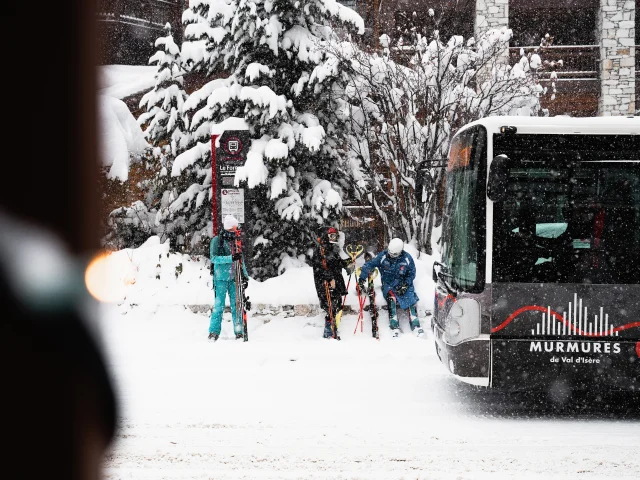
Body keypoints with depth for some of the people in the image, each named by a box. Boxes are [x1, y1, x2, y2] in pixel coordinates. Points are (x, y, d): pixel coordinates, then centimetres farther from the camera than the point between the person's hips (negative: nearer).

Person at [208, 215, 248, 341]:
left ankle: (239, 332, 7)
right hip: (221, 278, -4)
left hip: (234, 278, 4)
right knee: (219, 305, -5)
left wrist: (245, 276, 17)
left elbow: (241, 260, 20)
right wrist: (230, 258, -23)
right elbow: (213, 258, -12)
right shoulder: (217, 240, -3)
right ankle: (214, 332, 0)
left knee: (236, 305, 3)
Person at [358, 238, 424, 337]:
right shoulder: (382, 256, -10)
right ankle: (394, 326, -31)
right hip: (388, 284, -1)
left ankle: (416, 326, -14)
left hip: (404, 284, 1)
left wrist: (405, 285, -13)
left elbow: (411, 274, 0)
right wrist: (362, 279, -16)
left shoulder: (407, 258, -8)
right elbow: (369, 265, -7)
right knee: (391, 298, -30)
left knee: (412, 301, -20)